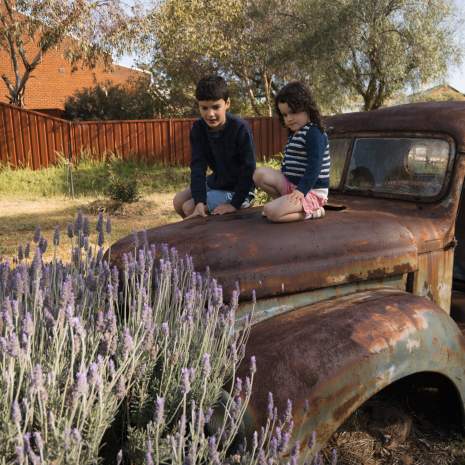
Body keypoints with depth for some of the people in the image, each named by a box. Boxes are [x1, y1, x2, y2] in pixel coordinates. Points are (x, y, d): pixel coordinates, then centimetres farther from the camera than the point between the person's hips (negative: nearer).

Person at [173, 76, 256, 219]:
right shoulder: (198, 128, -11)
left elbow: (248, 169, -24)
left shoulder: (240, 128, -27)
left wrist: (235, 204, -26)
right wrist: (199, 201, -29)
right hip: (216, 181, 6)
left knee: (189, 208, -14)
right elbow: (197, 166, -17)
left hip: (238, 188, -6)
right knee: (178, 201, 4)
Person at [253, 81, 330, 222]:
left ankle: (310, 210, -8)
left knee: (271, 211, -26)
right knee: (260, 174, -6)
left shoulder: (314, 133, -17)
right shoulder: (294, 133, 16)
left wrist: (301, 190, -29)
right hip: (290, 183, 9)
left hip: (311, 191, -9)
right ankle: (287, 202, -2)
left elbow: (314, 167, -24)